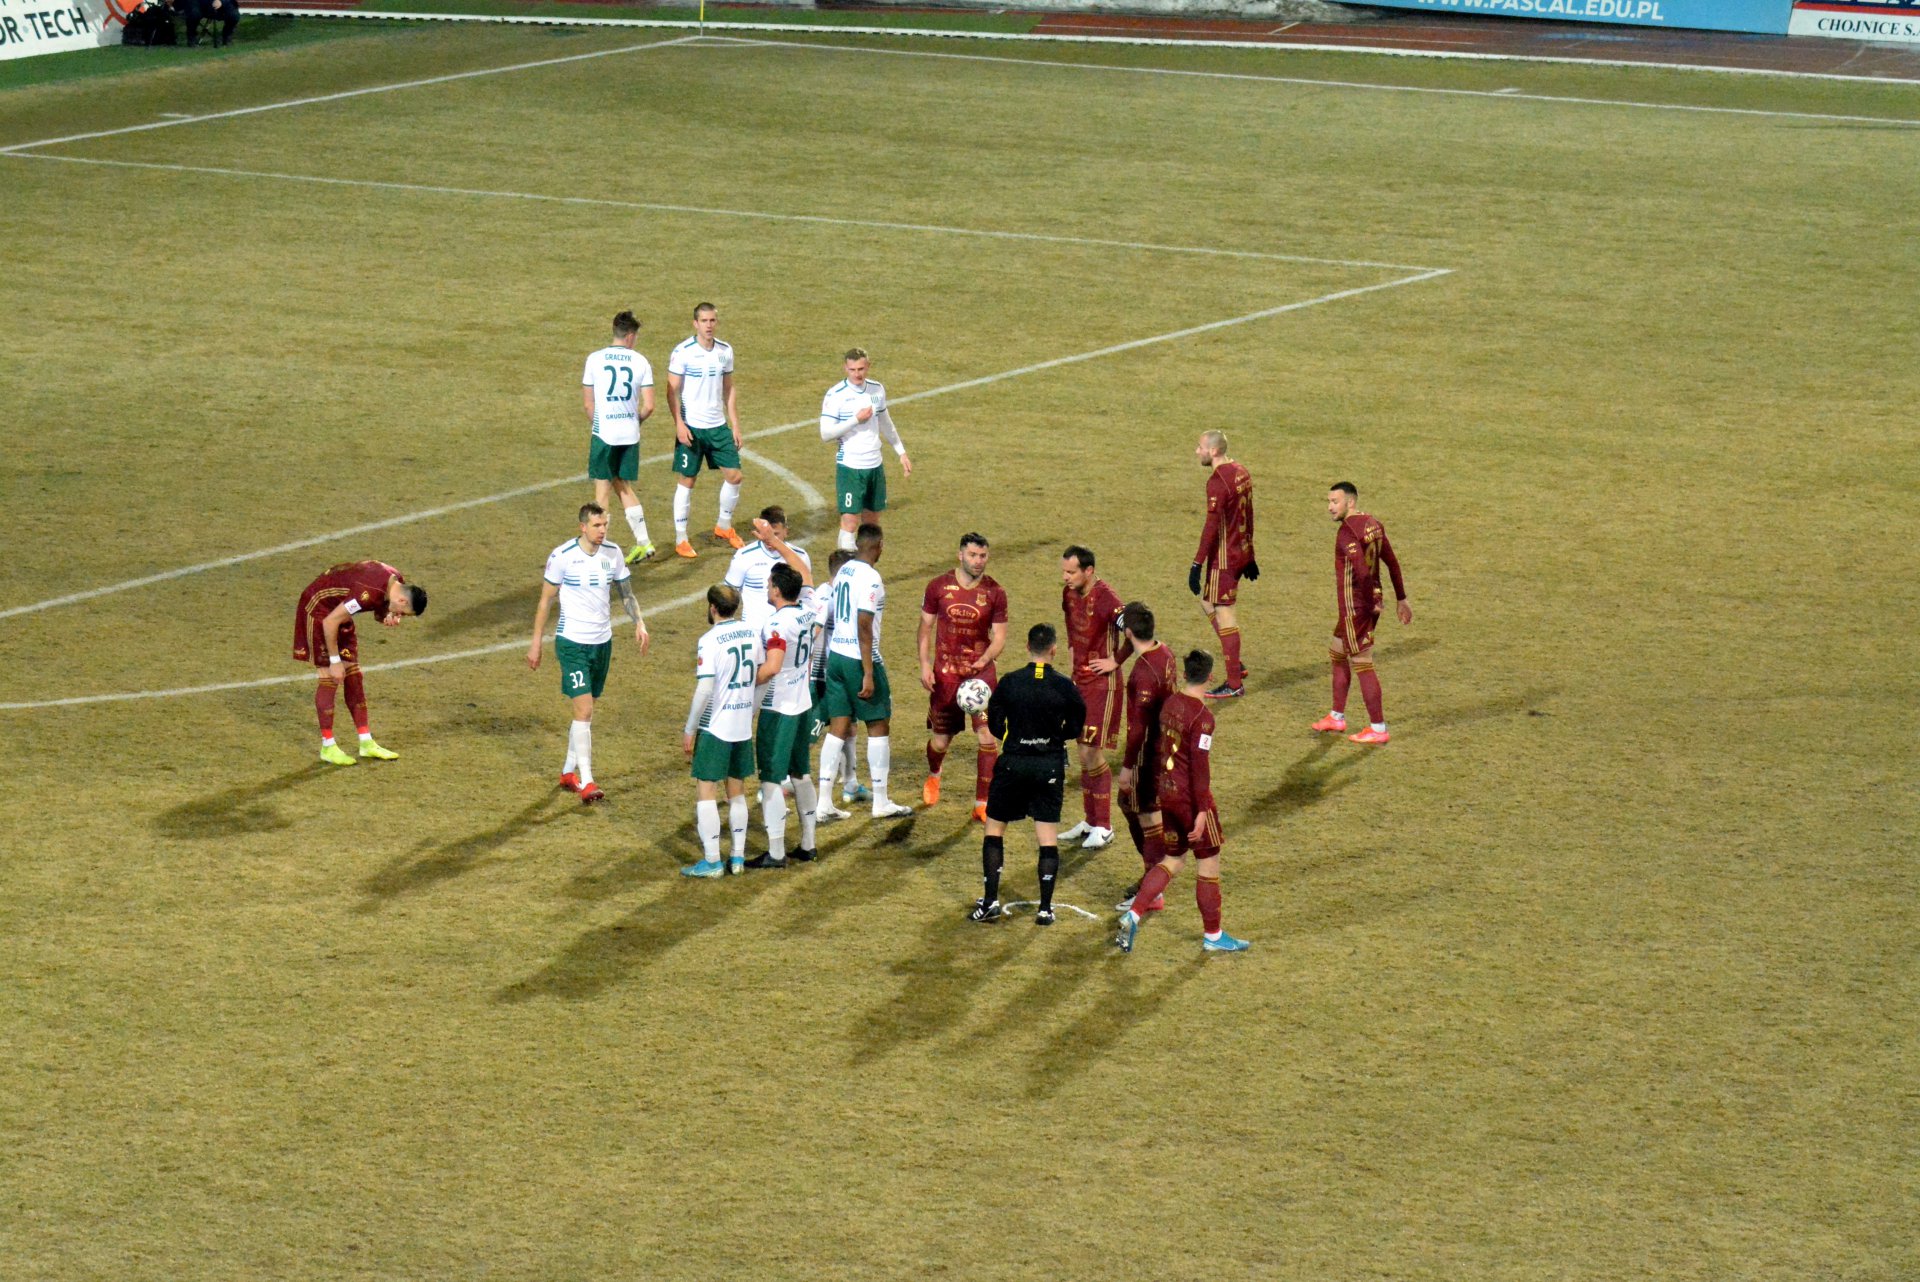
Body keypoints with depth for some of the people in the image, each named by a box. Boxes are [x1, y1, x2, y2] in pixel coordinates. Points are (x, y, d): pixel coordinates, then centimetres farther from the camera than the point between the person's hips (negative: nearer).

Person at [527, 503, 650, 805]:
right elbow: (546, 600, -4)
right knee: (584, 710, -14)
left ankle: (569, 771, 29)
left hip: (602, 641, 5)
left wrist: (639, 623, -5)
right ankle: (586, 783, -16)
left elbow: (626, 593, 12)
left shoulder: (613, 553, 1)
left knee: (586, 711, 14)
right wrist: (536, 643, -4)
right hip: (572, 642, -5)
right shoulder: (562, 556, -13)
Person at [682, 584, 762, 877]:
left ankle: (711, 861, -1)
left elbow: (704, 690, -19)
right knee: (737, 792, 16)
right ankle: (738, 857, 19)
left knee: (706, 791, 0)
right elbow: (762, 678, 10)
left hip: (715, 728, -7)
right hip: (744, 727, 7)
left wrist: (689, 730, -12)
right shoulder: (751, 634, 4)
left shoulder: (710, 641, -16)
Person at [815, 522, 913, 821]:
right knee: (878, 726, 5)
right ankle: (881, 802, 10)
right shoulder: (870, 578, -16)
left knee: (838, 727, 8)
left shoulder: (843, 571, 9)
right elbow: (864, 628, -20)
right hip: (858, 659, -8)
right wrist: (868, 674, -19)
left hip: (835, 654, 8)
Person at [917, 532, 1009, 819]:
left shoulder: (995, 593, -4)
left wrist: (985, 659, -20)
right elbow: (925, 628, 5)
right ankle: (933, 775, 45)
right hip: (945, 672, 0)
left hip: (980, 671, 0)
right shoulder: (938, 587, -3)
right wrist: (924, 665, -5)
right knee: (940, 739, 8)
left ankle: (982, 803, -3)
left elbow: (999, 637, -1)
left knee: (988, 736, -12)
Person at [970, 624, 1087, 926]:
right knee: (1048, 836, 6)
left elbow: (995, 726, -3)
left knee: (994, 828, 13)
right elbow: (1075, 729, 1)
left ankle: (990, 902, 8)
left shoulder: (1009, 683, -8)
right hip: (1051, 765, 0)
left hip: (1013, 764, 0)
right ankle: (1045, 908, 4)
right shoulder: (1065, 686, -7)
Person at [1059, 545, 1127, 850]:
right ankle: (1090, 822, 24)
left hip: (1102, 685, -8)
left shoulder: (1105, 597, -22)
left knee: (1092, 754, -6)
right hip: (1079, 681, 8)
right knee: (1085, 755, 13)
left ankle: (1104, 828, 5)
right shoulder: (1069, 593, 3)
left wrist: (1116, 661, -18)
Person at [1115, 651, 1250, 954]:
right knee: (1208, 863, 6)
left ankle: (1133, 915, 4)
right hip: (1190, 796, -8)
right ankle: (1213, 936, 15)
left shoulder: (1169, 703, 5)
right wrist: (1202, 810, -19)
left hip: (1165, 790, 8)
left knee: (1173, 858, 18)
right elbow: (1200, 766, -21)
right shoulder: (1202, 717, -19)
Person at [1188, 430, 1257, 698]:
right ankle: (1236, 665, 22)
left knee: (1223, 614, -2)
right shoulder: (1241, 472, 8)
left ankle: (1234, 684, 4)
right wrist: (1249, 555, 23)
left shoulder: (1217, 482, -21)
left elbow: (1212, 527, -23)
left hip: (1224, 556, -10)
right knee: (1206, 601, 21)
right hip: (1241, 552, 10)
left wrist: (1197, 564, -21)